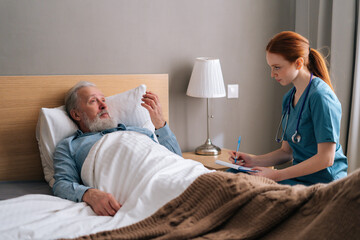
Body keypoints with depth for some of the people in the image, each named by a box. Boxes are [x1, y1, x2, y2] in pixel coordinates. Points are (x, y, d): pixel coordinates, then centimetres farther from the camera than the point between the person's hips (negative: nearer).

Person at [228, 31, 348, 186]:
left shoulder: (320, 96, -17)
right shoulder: (289, 98, 10)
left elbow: (326, 158, -21)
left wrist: (277, 175, -20)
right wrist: (254, 160, -2)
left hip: (321, 182, -7)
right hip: (299, 177, 8)